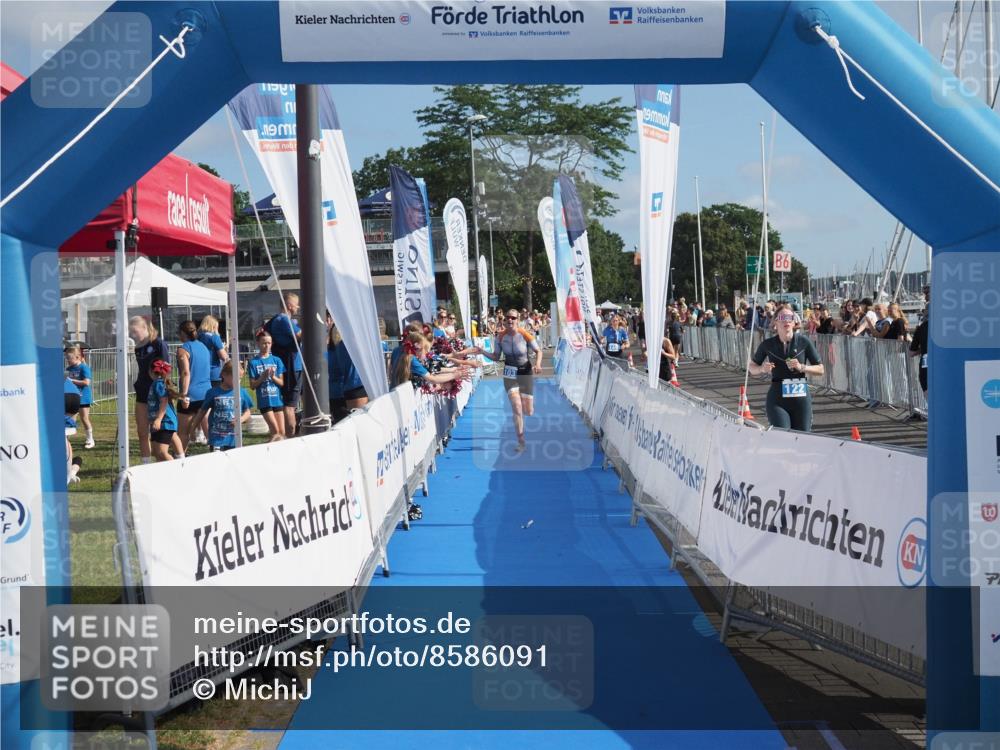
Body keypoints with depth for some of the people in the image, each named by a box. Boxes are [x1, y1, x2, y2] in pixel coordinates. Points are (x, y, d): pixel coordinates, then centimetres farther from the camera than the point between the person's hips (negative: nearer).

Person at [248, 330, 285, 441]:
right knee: (275, 432, -9)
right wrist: (263, 377, -16)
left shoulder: (276, 361, 7)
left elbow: (282, 383, 5)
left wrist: (273, 376, -13)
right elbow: (252, 386, -1)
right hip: (264, 401, -3)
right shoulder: (254, 362, 0)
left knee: (282, 433, 1)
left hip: (277, 400, 3)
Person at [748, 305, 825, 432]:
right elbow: (752, 368, 14)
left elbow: (820, 369, 5)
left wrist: (802, 367, -11)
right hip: (777, 399, -1)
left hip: (801, 397, 1)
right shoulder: (768, 344, 1)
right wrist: (762, 369, -7)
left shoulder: (803, 342, 0)